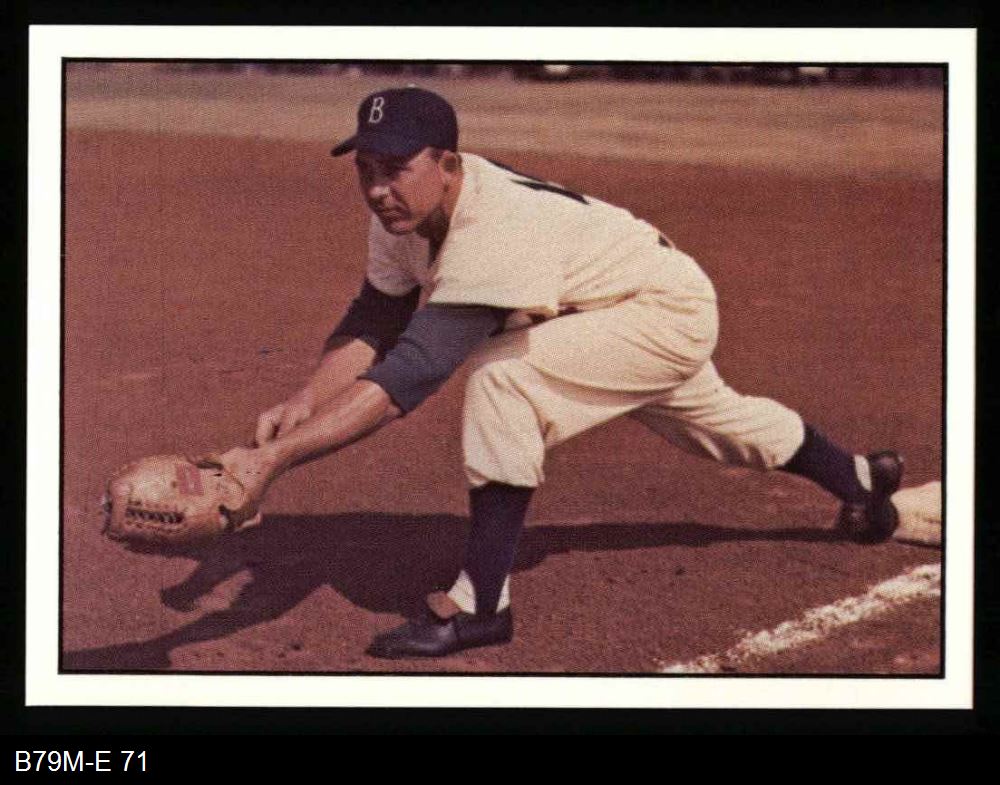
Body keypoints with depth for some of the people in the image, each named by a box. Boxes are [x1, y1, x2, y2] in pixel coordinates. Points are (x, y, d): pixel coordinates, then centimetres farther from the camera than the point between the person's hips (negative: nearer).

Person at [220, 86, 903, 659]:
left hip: (671, 310, -10)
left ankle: (482, 604, -21)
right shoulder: (406, 212, -17)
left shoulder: (496, 231, -43)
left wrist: (274, 458, -56)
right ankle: (858, 478, 62)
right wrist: (306, 401, -29)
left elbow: (405, 379, -50)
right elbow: (372, 324, -10)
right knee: (716, 420, 33)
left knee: (504, 377, -30)